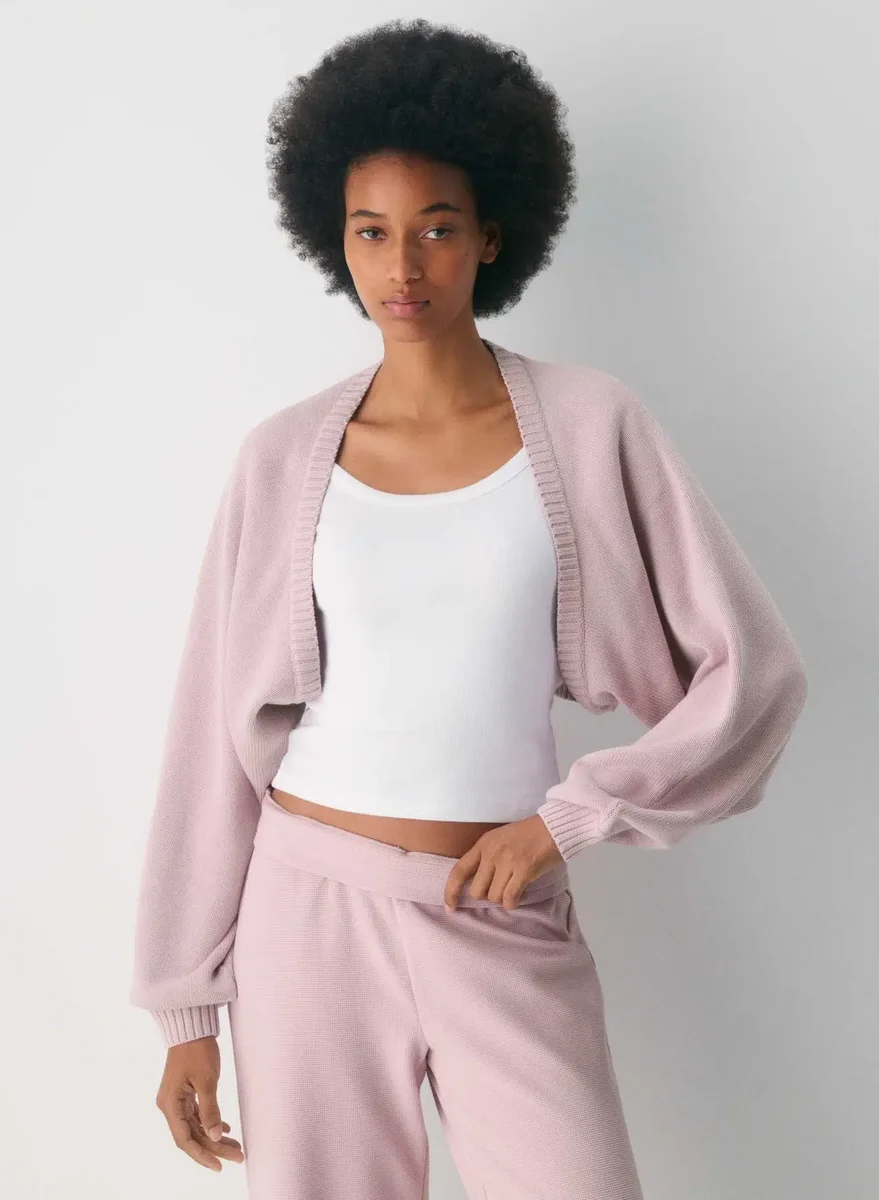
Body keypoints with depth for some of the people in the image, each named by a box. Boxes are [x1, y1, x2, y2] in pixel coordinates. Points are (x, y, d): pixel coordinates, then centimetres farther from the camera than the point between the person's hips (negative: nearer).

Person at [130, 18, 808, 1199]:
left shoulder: (589, 425, -4)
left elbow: (756, 669, -3)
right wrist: (188, 1006, 4)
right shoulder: (285, 457, -1)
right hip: (314, 904, 1)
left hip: (508, 925, -1)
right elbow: (219, 728, 3)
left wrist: (567, 816, -11)